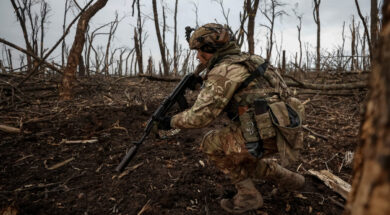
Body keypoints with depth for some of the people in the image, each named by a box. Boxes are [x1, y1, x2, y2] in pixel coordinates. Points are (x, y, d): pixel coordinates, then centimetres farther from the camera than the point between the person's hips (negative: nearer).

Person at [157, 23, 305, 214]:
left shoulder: (223, 70, -11)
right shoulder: (244, 61, 17)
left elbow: (200, 116, -13)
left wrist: (172, 121, 3)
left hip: (264, 135, -9)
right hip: (278, 131, 9)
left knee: (211, 144, 7)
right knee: (239, 160, 29)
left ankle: (248, 194, 12)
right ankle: (288, 179, 31)